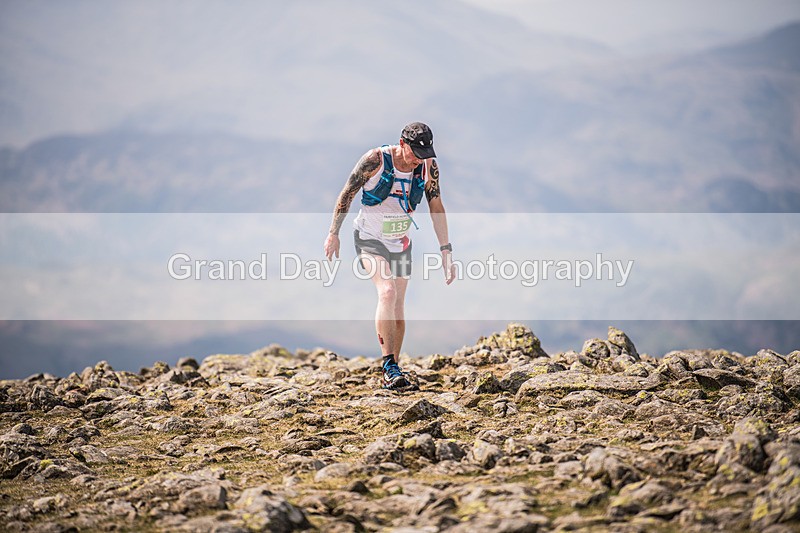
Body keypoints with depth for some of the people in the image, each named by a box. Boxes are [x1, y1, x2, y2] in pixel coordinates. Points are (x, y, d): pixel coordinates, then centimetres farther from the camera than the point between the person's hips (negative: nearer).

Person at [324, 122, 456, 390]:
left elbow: (436, 208, -3)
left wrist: (446, 250, -6)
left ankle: (392, 374, 17)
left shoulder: (429, 167, -11)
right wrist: (334, 233, -6)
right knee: (387, 292, -25)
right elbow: (346, 194, -11)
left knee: (398, 307, 6)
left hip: (401, 244, 5)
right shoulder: (375, 160, -23)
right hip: (369, 239, -5)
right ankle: (390, 367, -25)